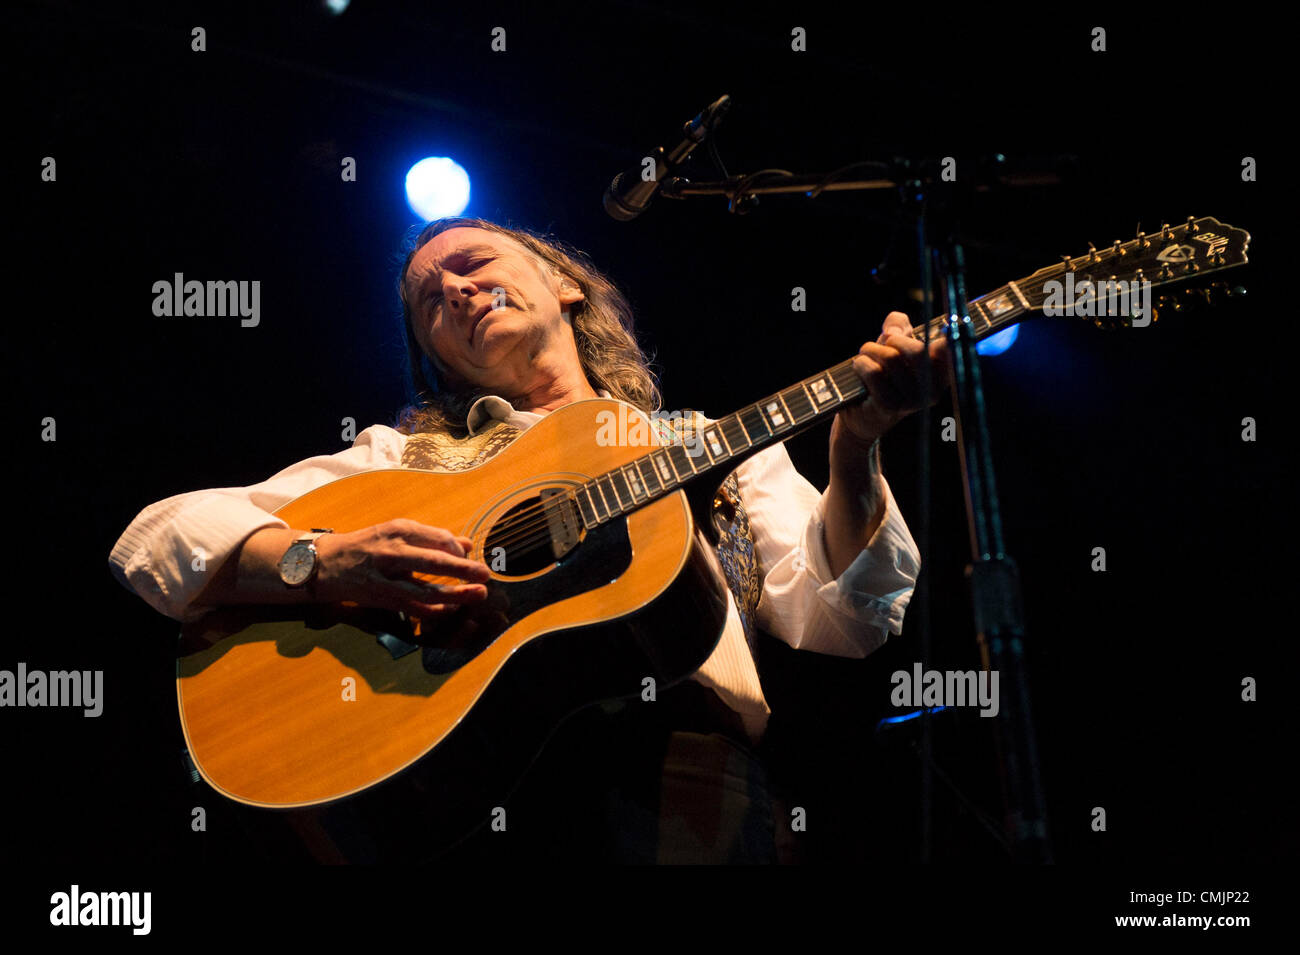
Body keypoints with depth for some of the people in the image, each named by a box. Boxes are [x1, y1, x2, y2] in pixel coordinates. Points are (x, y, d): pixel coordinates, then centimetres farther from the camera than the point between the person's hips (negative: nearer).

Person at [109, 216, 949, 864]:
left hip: (676, 767, 2)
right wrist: (326, 563, -4)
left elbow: (833, 619, 14)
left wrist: (856, 447, -2)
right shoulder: (405, 454, 26)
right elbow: (154, 540, 16)